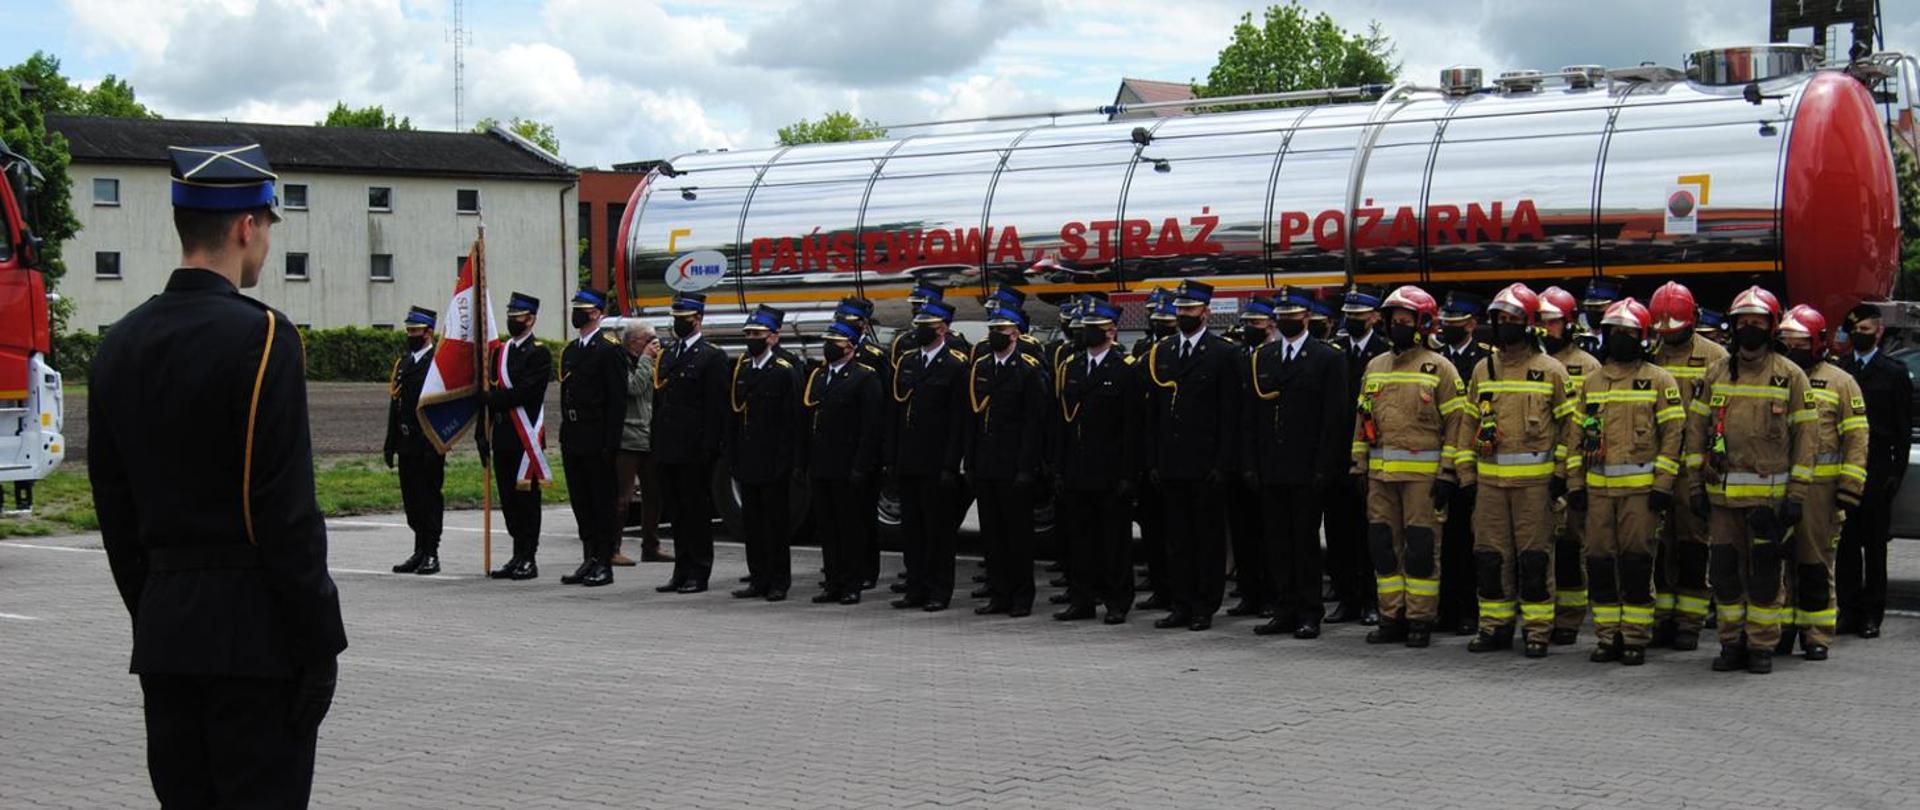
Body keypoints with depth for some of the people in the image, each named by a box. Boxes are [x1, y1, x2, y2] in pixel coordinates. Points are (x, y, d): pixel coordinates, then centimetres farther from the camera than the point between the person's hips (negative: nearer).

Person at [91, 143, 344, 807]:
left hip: (162, 630, 7)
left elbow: (113, 503, 13)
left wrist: (149, 613, 20)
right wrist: (319, 643, -12)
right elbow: (286, 509, -16)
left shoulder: (121, 343, 9)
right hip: (254, 635, -7)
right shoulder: (259, 335, -13)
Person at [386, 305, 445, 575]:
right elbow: (395, 403, 18)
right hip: (407, 443, 7)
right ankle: (420, 552, 18)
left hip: (428, 443, -7)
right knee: (411, 499, 10)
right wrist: (391, 442, 14)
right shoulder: (403, 361, 16)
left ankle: (431, 554, 2)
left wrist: (436, 445, -19)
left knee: (429, 497, -3)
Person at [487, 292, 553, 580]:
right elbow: (491, 389, 17)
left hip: (526, 438, -7)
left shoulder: (539, 354, -6)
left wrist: (493, 399, -11)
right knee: (509, 499, 9)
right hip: (503, 437, 7)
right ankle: (518, 556, 15)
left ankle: (529, 559, 0)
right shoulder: (499, 351, 17)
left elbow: (526, 392, -18)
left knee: (526, 497, -4)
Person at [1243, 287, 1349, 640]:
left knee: (1306, 541, -1)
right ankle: (1284, 611, 13)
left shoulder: (1328, 358, 0)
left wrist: (1323, 468, -11)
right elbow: (1249, 416, 12)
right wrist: (1249, 465, 4)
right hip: (1270, 471, 5)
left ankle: (1310, 614, 6)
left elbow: (1336, 417, -5)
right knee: (1276, 541, 6)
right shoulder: (1260, 358, 13)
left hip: (1307, 471, -4)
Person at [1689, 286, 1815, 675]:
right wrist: (1696, 485, 6)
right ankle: (1732, 644, 16)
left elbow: (1804, 436, 0)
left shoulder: (1790, 375, 1)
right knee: (1724, 570, 6)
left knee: (1765, 571, 1)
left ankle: (1762, 646, 10)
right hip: (1722, 492, 3)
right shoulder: (1716, 373, 10)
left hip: (1769, 493, -3)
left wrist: (1797, 494, -5)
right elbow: (1697, 429, 12)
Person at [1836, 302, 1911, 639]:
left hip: (1877, 470, -2)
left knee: (1875, 545, 3)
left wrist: (1896, 472, -4)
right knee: (1846, 543, 4)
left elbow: (1903, 428, 3)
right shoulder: (1837, 369, 8)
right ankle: (1849, 610, 11)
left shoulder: (1894, 373, 4)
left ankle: (1872, 613, 9)